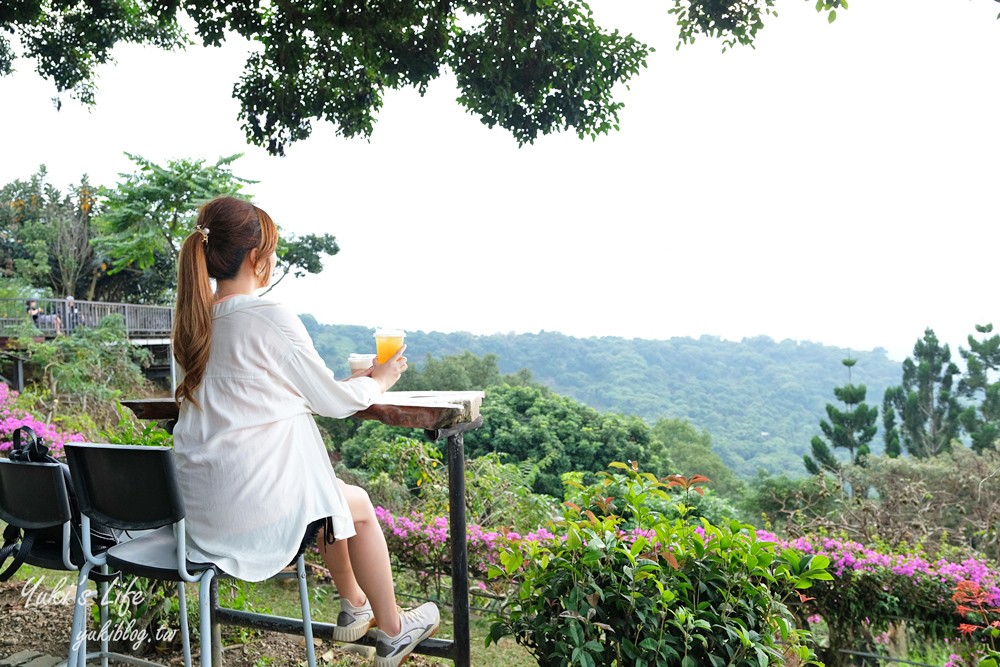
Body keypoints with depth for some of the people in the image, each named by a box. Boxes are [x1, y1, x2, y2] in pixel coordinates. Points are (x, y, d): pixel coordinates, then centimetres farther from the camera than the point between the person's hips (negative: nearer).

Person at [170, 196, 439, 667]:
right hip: (252, 510, -7)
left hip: (201, 507, 8)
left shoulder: (194, 323, 5)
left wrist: (352, 381, 20)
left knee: (331, 492, 28)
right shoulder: (271, 319, -17)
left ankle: (354, 607, 43)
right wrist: (378, 382, 12)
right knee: (359, 504, 18)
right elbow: (333, 402, -8)